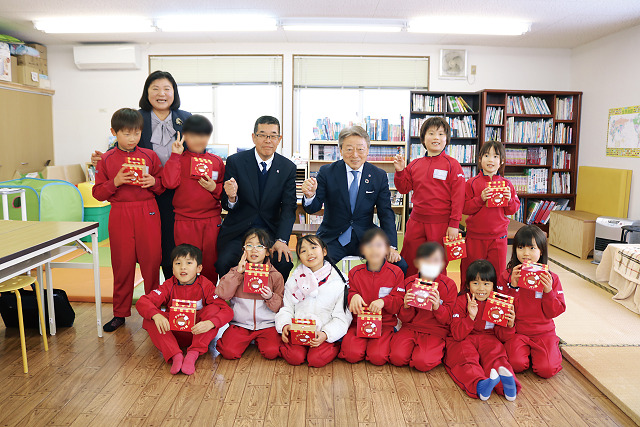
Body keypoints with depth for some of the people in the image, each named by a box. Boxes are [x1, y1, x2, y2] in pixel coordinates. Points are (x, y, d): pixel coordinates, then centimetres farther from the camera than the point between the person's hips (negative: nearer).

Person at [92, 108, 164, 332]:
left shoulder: (150, 156, 5)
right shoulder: (106, 159, 4)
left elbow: (163, 185, 10)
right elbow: (98, 193, 3)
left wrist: (153, 182, -11)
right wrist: (115, 182, -14)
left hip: (148, 214, 0)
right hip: (120, 215, 0)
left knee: (152, 260, 1)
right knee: (122, 263, 6)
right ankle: (120, 313, 20)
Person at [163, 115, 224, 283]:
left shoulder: (216, 161, 6)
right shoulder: (178, 159, 1)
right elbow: (169, 182, -16)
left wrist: (215, 188, -9)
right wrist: (175, 155, -13)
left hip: (212, 221, 2)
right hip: (184, 222, -1)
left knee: (210, 264, 10)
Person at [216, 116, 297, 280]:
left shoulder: (288, 167, 1)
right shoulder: (235, 161, -3)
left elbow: (289, 207, -3)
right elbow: (226, 205, -1)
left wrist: (281, 240, -18)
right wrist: (231, 197, -27)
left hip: (271, 231, 1)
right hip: (238, 230, -1)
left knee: (283, 263, -24)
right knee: (224, 262, -26)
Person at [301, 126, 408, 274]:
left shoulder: (379, 176, 3)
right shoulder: (327, 172, -1)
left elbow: (386, 213, 1)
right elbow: (313, 208, -4)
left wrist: (391, 247, -13)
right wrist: (310, 195, -29)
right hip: (333, 239, -1)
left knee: (400, 266, -19)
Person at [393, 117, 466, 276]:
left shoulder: (452, 165, -4)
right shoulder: (414, 165, 7)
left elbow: (458, 196, -7)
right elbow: (403, 188, 12)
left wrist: (454, 224, -10)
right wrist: (400, 171, -4)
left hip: (441, 224, -3)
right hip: (416, 221, 4)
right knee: (407, 265, 11)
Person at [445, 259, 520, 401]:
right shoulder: (462, 301, -3)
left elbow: (501, 336, 5)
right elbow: (457, 335, -12)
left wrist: (509, 325, -17)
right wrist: (471, 317, -27)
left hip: (488, 339, 2)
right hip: (463, 341, -2)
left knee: (495, 356, -31)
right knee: (465, 359, -33)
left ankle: (506, 383, -53)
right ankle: (480, 386, -58)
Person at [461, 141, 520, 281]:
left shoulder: (506, 184, 6)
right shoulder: (472, 183, -2)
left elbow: (514, 209, 9)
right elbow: (464, 208, -6)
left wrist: (509, 200, -11)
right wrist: (480, 199, -19)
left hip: (498, 236, 2)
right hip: (475, 236, -2)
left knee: (498, 270, 8)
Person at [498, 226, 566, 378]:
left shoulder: (551, 278, -1)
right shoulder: (507, 276, -4)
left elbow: (555, 312, -2)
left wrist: (548, 291, -18)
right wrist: (512, 286, -21)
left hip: (543, 332, 1)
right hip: (516, 331, -1)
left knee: (546, 369, -18)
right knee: (517, 364, -24)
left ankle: (554, 349, 16)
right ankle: (525, 350, 11)